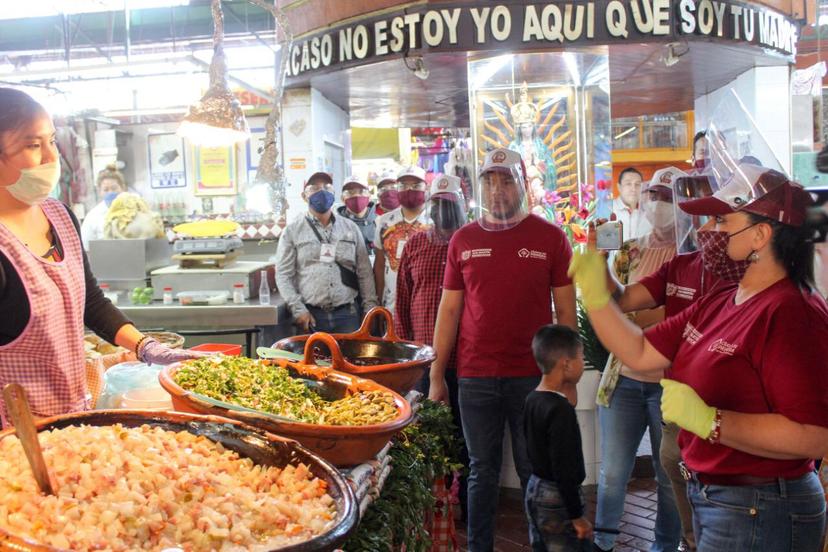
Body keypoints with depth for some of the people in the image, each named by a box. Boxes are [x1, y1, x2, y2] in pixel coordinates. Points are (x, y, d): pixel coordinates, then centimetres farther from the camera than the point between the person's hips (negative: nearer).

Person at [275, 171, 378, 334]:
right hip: (310, 315, -2)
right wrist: (298, 310, -9)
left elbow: (364, 273, 10)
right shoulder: (292, 231, 5)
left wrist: (370, 309, 3)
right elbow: (284, 275, 1)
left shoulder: (351, 228, 12)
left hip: (347, 314, 2)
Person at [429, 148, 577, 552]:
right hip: (475, 377, 2)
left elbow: (565, 311, 2)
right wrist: (437, 376, 5)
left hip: (534, 377, -1)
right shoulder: (463, 240, 6)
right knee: (482, 470, 12)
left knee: (535, 471, 9)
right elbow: (449, 310, 8)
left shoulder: (550, 238, 1)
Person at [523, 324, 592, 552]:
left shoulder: (533, 399, 4)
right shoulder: (561, 409, -23)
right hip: (556, 498, -9)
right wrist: (577, 515, -17)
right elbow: (563, 468, -24)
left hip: (535, 489, 9)